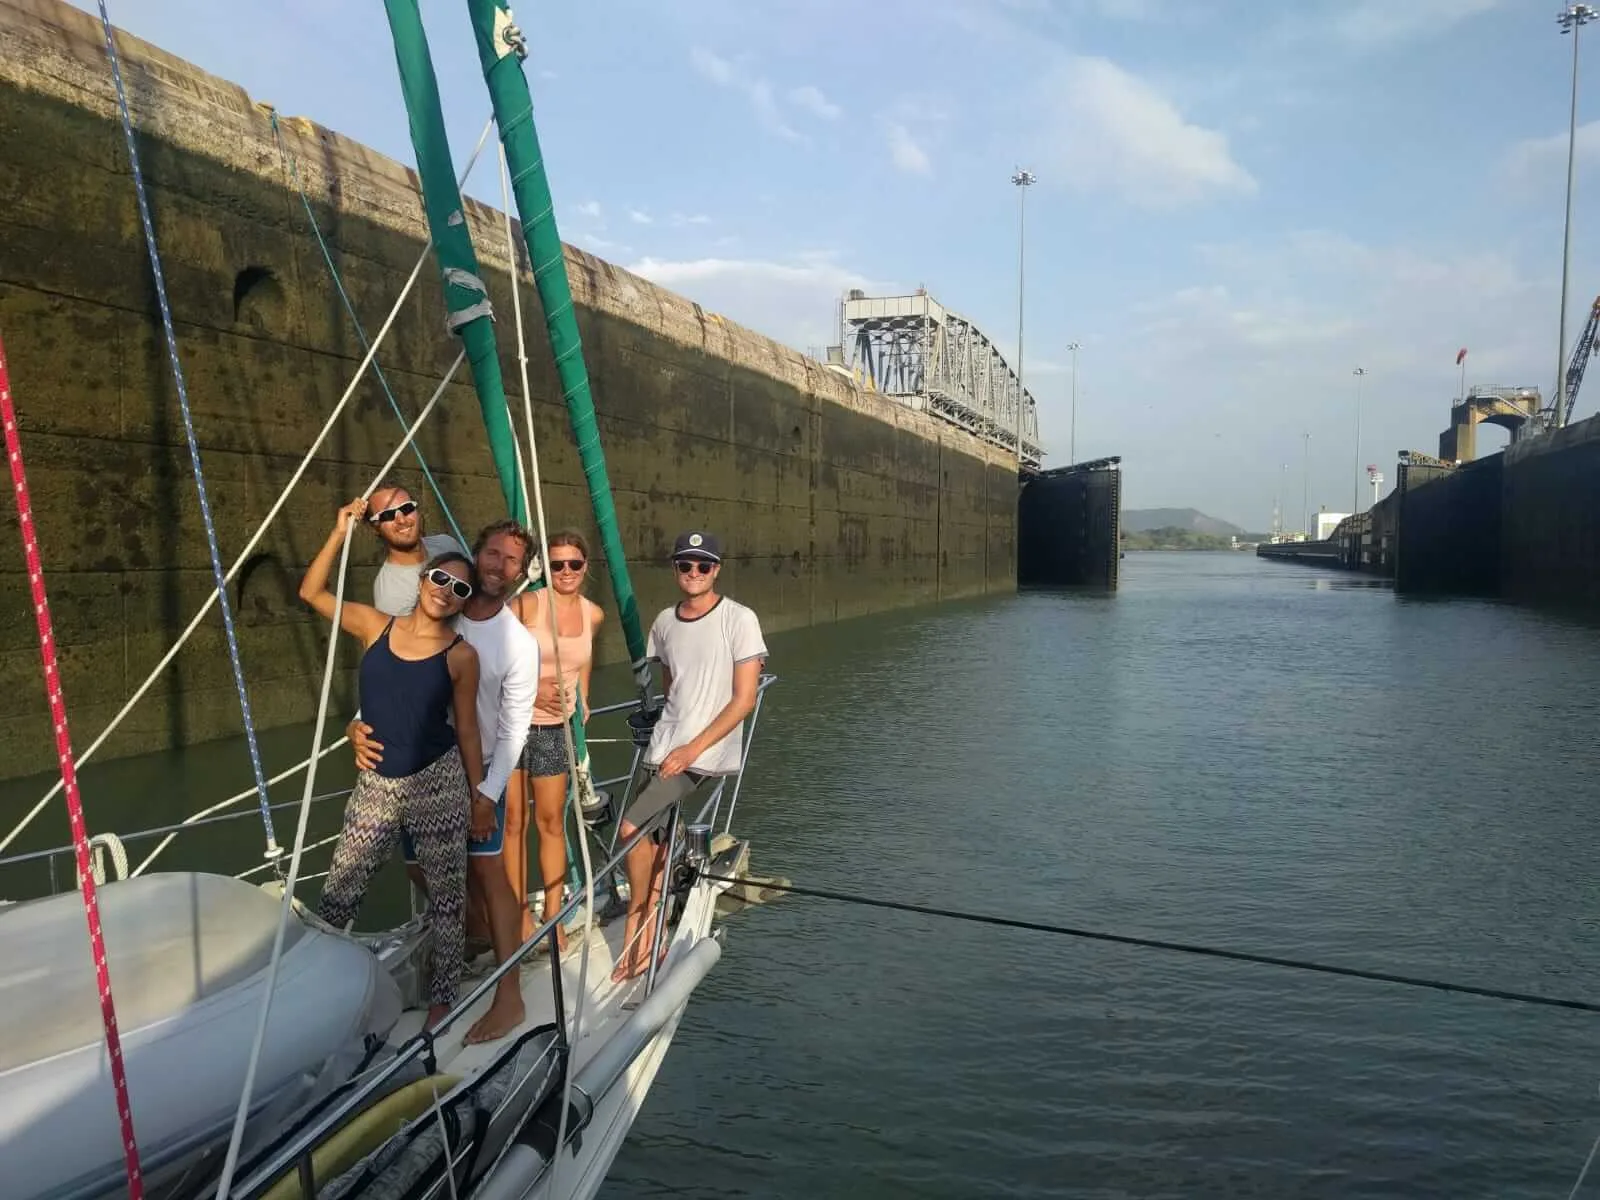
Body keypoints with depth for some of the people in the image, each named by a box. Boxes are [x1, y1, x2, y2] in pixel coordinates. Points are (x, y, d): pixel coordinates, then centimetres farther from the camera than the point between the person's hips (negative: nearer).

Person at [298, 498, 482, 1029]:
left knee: (447, 895, 7)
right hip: (376, 784, 3)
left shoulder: (461, 655, -6)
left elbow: (467, 731, 0)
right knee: (337, 896, 8)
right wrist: (340, 533, -3)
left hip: (437, 784, -2)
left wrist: (480, 797, 1)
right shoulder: (376, 626, 2)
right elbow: (311, 592, 6)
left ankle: (443, 997, 23)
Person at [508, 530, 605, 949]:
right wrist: (530, 691, -19)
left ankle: (553, 916, 17)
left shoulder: (593, 615, 2)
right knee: (513, 820, 2)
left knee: (552, 822, 8)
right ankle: (521, 913, 15)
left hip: (556, 727, 3)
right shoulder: (528, 604, -12)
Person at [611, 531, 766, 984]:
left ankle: (635, 931, 5)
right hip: (665, 745, 6)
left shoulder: (739, 619, -10)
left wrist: (691, 749, -15)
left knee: (632, 827, -16)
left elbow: (744, 699, -12)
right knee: (657, 837, 4)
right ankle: (650, 941, 17)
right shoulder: (665, 622, 8)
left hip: (708, 752, -6)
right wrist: (670, 731, 15)